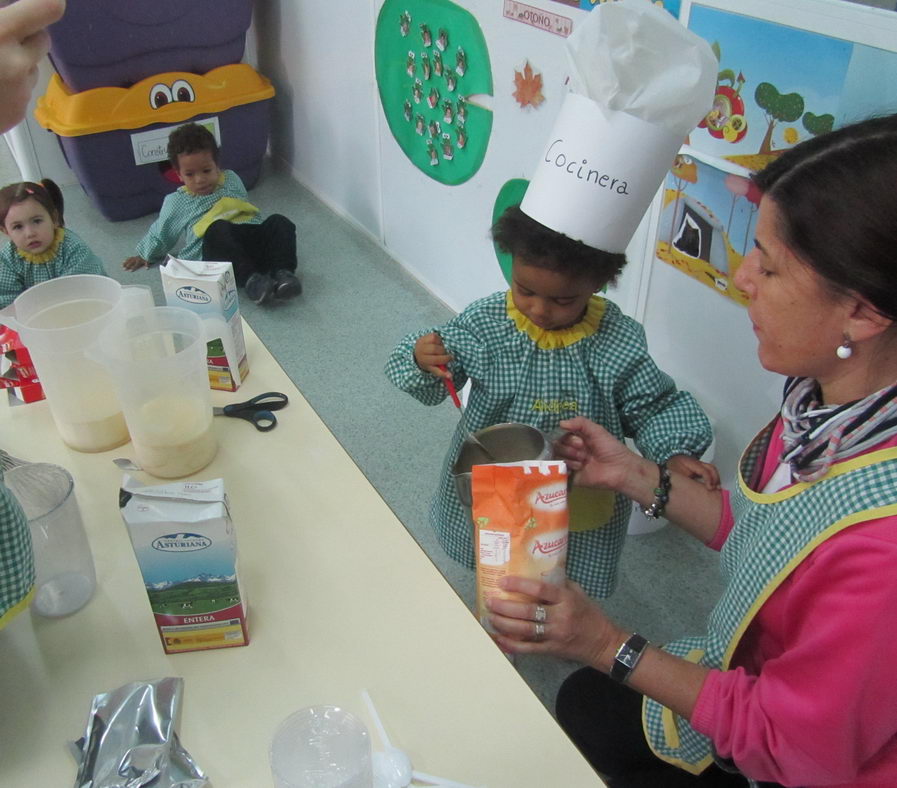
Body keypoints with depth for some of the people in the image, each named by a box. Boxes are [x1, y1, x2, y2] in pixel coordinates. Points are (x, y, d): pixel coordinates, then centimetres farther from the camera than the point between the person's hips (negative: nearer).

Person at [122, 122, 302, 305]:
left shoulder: (232, 180, 22)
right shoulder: (177, 202, 16)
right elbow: (159, 234, 30)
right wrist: (145, 255, 39)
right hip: (216, 251, -3)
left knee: (278, 222, -25)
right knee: (218, 229, -37)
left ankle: (282, 272, -43)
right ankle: (250, 280, -51)